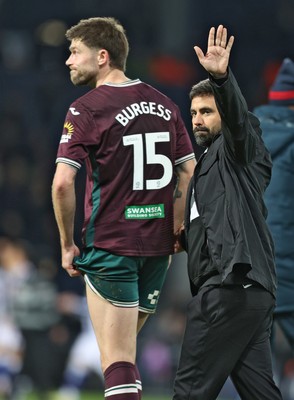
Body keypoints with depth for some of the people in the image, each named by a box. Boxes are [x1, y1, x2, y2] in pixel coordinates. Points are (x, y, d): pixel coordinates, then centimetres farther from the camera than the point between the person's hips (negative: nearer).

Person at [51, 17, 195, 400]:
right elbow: (190, 175, 10)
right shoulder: (164, 104, 8)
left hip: (109, 246, -6)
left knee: (117, 359, -4)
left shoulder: (86, 110, -10)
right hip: (157, 246, 6)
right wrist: (172, 232, 15)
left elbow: (62, 184, -17)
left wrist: (67, 244, -5)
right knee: (124, 349, 20)